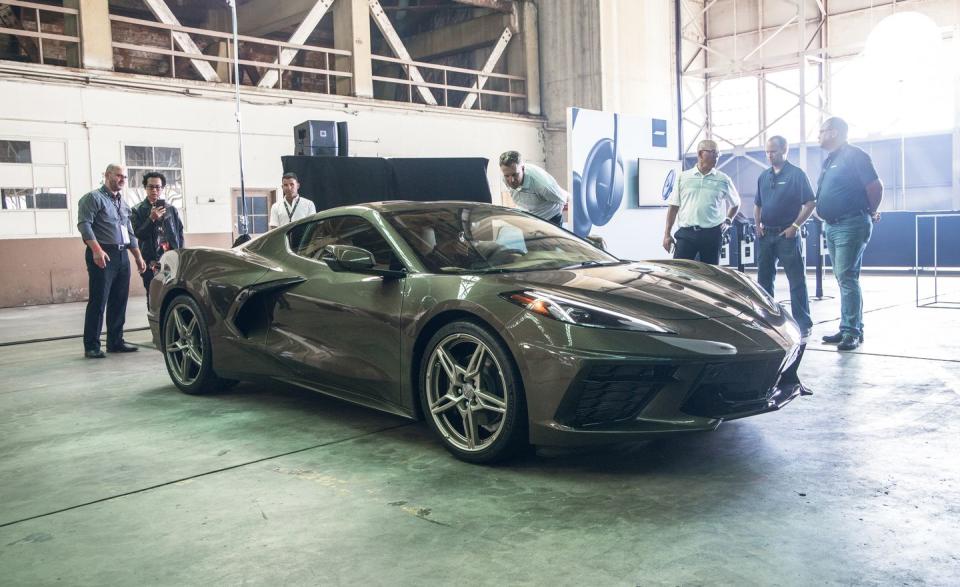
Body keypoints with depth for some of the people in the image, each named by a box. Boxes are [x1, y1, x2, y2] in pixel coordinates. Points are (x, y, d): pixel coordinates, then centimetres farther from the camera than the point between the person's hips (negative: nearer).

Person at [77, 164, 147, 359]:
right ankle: (91, 346, -3)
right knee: (98, 301, -7)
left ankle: (115, 341, 17)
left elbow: (130, 233, 27)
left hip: (122, 256, 8)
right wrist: (96, 249, -25)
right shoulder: (94, 198, -1)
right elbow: (84, 224, -14)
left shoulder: (123, 204, 23)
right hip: (102, 255, -8)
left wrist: (139, 257, 21)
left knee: (119, 302, 9)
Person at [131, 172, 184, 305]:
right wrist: (152, 219, -16)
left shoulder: (172, 210, 13)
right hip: (151, 263, -1)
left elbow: (180, 233, 12)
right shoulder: (137, 211, 5)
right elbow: (138, 234, -4)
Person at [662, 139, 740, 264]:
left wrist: (727, 221, 7)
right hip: (686, 233, -1)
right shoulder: (684, 177, 5)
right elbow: (674, 206, 7)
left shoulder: (723, 179, 5)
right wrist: (667, 234, 3)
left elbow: (736, 203, 21)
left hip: (712, 234, 1)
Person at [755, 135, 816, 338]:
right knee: (764, 279, 10)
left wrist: (795, 226, -14)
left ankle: (803, 323, 0)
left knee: (796, 280, -4)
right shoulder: (764, 176, 13)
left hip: (787, 234, -6)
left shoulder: (796, 174, -5)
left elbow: (810, 204, -8)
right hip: (765, 234, 6)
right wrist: (758, 224, 6)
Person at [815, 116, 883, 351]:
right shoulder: (830, 160, 17)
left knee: (847, 278, -12)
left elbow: (875, 186, -13)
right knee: (843, 279, 12)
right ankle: (852, 328, 18)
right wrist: (825, 218, 16)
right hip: (832, 226, 10)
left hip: (850, 225, -10)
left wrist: (872, 212, -2)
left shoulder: (854, 155, -11)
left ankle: (851, 331, -10)